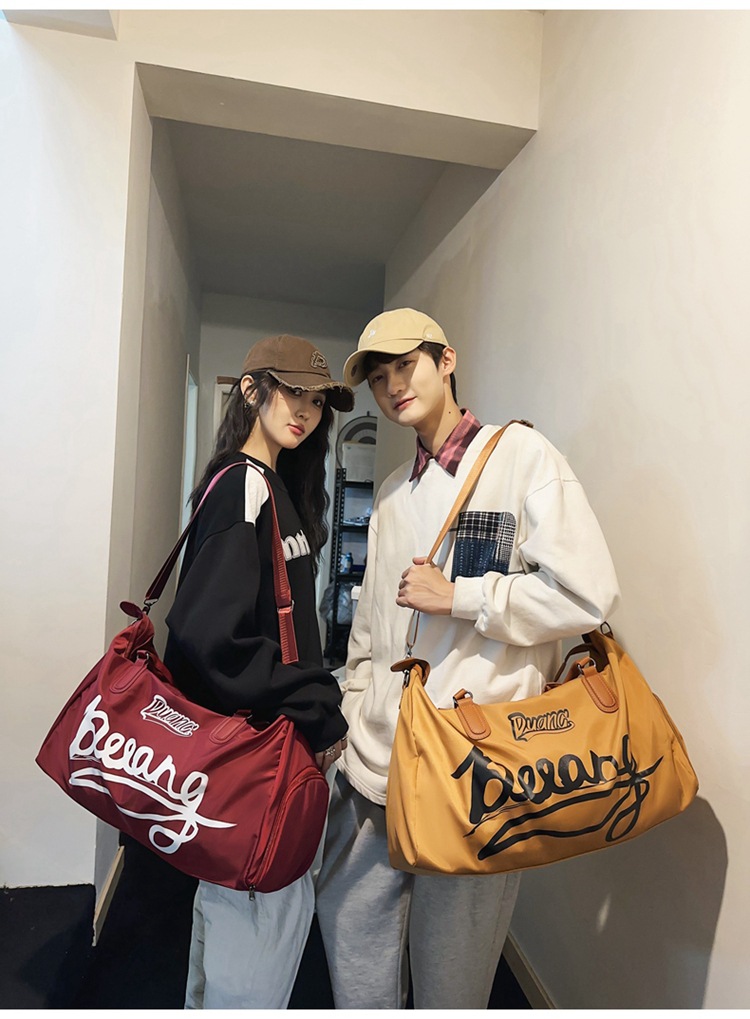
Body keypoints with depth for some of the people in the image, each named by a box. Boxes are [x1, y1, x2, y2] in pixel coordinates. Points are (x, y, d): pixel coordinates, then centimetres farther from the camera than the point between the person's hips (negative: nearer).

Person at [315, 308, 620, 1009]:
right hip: (374, 766, 6)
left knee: (448, 984, 13)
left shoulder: (519, 453, -6)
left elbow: (587, 594, -14)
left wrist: (458, 596, -12)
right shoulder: (391, 494, 14)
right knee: (350, 923, 20)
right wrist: (348, 721, 12)